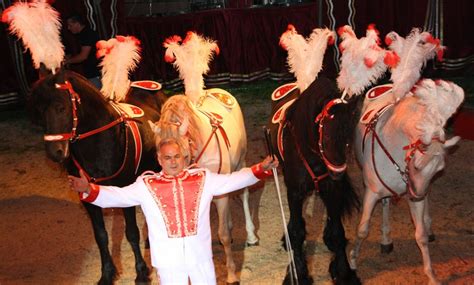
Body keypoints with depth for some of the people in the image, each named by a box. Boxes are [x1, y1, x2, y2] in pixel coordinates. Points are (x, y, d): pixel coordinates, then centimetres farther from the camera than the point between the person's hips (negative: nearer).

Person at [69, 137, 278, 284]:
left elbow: (232, 180, 2)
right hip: (168, 257, -1)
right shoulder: (146, 185, -1)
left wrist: (260, 169, -10)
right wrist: (88, 190, -23)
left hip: (200, 253, 1)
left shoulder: (203, 179, 3)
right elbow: (117, 196, -7)